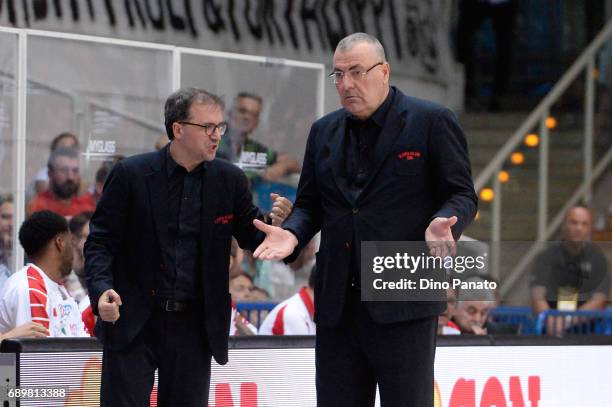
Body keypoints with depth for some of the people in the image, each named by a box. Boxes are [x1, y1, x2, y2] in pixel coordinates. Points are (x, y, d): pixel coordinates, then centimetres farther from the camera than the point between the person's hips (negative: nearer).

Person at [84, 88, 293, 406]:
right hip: (133, 321, -3)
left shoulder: (229, 179, 4)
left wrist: (274, 225, -15)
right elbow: (100, 240, -4)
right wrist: (101, 289, -21)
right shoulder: (131, 174, -5)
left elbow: (251, 237, 8)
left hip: (195, 325, 3)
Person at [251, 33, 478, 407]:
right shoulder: (324, 131, 15)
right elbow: (310, 205, 19)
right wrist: (293, 233, -3)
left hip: (403, 304, -5)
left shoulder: (432, 122, -2)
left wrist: (443, 223, -23)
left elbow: (462, 195, -1)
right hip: (337, 304, 5)